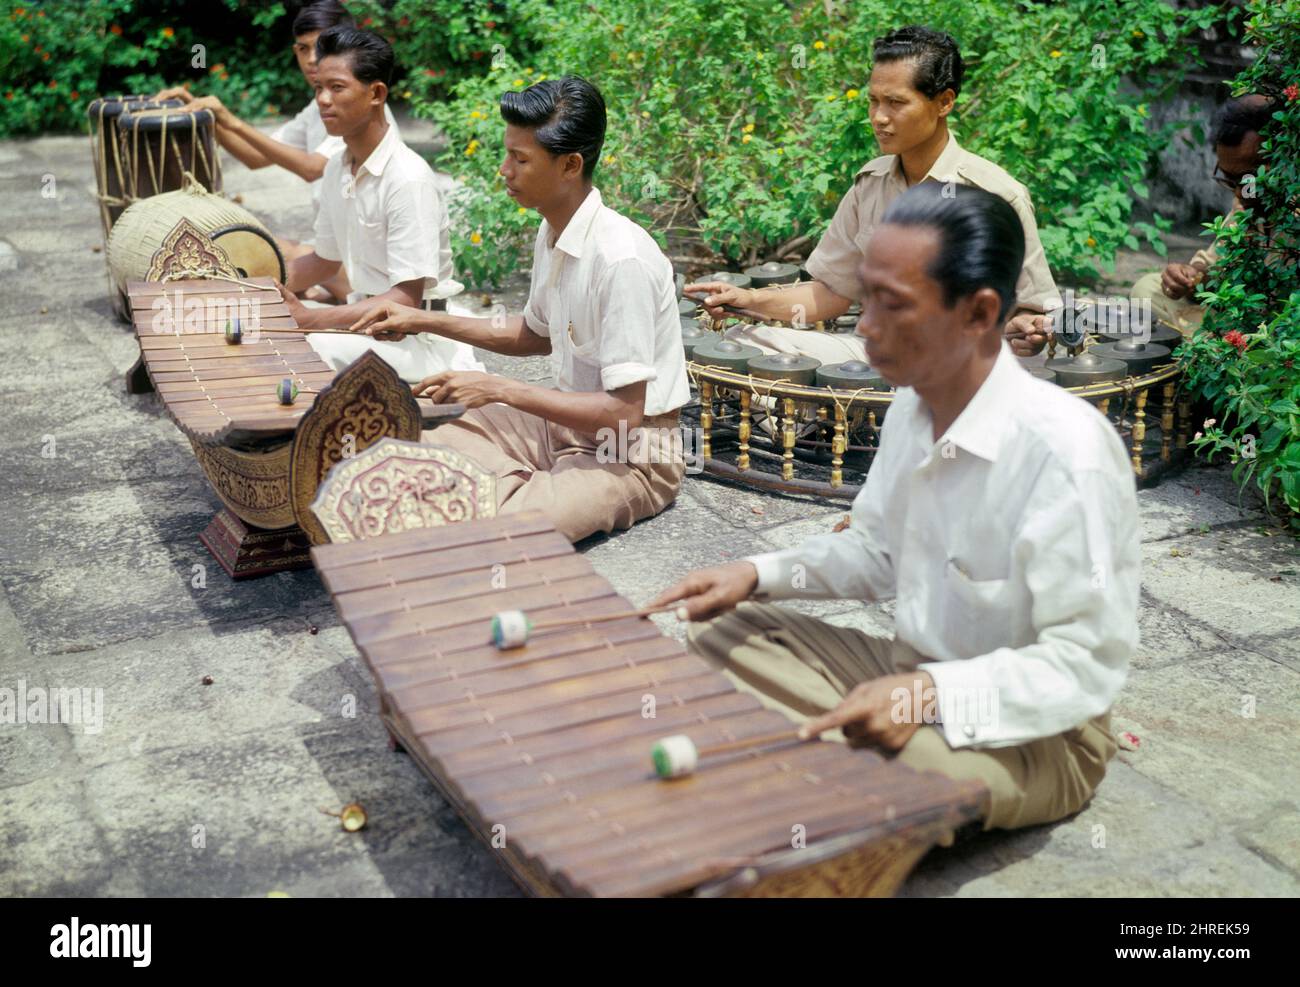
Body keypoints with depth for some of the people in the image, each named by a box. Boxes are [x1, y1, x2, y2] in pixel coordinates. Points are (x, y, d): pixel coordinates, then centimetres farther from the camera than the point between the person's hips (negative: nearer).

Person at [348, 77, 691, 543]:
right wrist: (426, 322, 13)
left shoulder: (622, 259, -26)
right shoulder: (553, 232, 1)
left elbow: (623, 413, -26)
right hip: (563, 423, 8)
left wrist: (500, 390, -22)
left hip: (630, 456, -8)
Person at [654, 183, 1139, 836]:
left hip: (1036, 733, -8)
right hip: (914, 674, 8)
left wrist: (932, 695, -37)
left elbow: (1088, 662, -26)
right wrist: (760, 575, -1)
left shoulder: (1066, 452, -27)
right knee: (721, 636, 5)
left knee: (917, 766, -39)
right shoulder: (912, 409, 0)